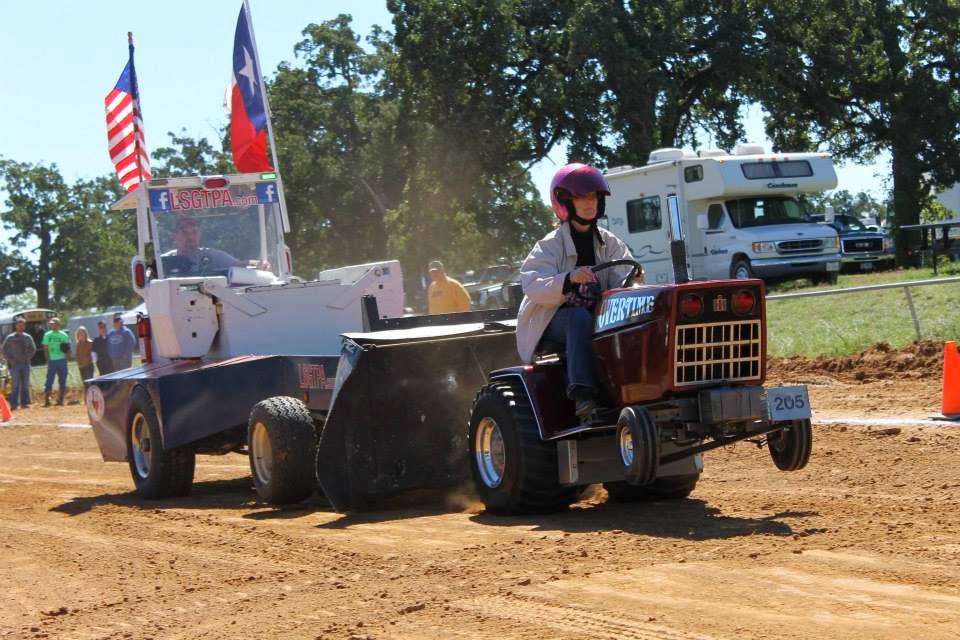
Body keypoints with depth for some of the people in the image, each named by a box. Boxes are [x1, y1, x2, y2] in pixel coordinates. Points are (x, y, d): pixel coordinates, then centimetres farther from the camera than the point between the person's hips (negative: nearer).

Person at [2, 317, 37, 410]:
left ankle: (25, 402, 9)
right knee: (16, 384, -8)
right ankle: (14, 403, -7)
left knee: (25, 384, 4)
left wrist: (29, 357, 0)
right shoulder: (10, 338, 3)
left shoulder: (28, 337, 9)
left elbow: (33, 349, 15)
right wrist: (9, 359, -5)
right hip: (14, 363, -3)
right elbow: (4, 350, 5)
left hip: (25, 363, 3)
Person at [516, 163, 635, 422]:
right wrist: (569, 279, -38)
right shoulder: (550, 246, -3)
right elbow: (532, 286, -20)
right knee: (580, 317, -38)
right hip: (553, 323, -3)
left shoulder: (610, 244, 10)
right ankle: (582, 396, -46)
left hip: (599, 318, 3)